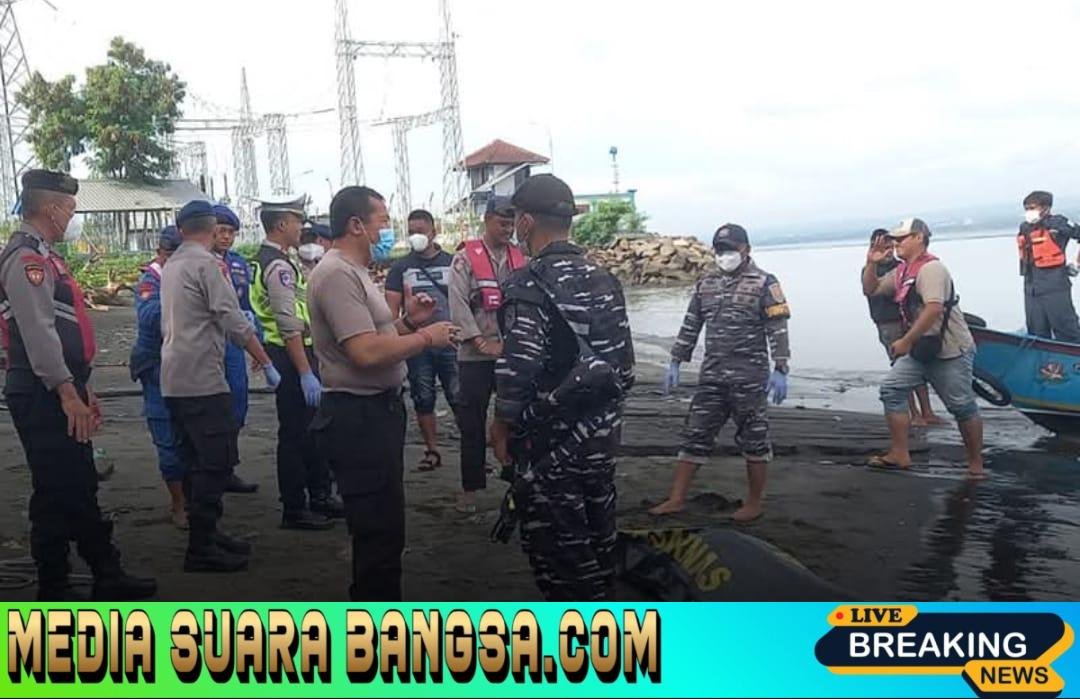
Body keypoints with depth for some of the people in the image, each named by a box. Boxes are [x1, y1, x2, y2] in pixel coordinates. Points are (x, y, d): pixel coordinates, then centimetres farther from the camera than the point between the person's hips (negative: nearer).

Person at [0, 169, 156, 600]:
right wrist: (67, 392, -22)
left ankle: (107, 576, 22)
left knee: (80, 489, 14)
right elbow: (38, 334, -22)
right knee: (56, 495, -2)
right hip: (44, 397, -10)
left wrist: (82, 388, 21)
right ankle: (54, 592, 10)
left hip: (61, 393, 10)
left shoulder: (43, 256, 19)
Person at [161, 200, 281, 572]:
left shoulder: (171, 265, 14)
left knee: (198, 461, 15)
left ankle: (205, 535, 23)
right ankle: (201, 549, -3)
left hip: (175, 380, 9)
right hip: (202, 379, -9)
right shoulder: (206, 263, -11)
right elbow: (235, 323, -15)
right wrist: (267, 364, -9)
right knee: (217, 462, -5)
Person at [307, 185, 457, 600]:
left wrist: (408, 321, 3)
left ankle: (379, 608, 36)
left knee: (383, 525, 21)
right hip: (359, 417, -11)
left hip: (376, 410, 11)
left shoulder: (353, 272, 15)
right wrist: (426, 337, -16)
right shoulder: (337, 275, -18)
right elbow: (367, 353, -28)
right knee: (379, 530, -3)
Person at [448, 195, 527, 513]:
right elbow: (458, 304, -10)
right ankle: (470, 488, 16)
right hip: (475, 356, -3)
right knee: (472, 423, 5)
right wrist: (481, 342, -14)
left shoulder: (521, 258, 8)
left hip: (514, 355, 3)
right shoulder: (465, 258, -3)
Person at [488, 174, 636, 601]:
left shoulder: (529, 285, -16)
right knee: (597, 529, 19)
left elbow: (518, 369, -22)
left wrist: (502, 424, -8)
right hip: (604, 430, 8)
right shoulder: (603, 279, 6)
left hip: (552, 438, -7)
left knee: (554, 538, 5)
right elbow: (624, 358, 9)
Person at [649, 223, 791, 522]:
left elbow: (778, 330, -8)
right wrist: (675, 362, 13)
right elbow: (690, 326, 16)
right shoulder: (706, 284, 12)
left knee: (753, 440, 4)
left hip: (749, 377, -5)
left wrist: (780, 370, -15)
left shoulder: (764, 284, -4)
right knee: (695, 435, 5)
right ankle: (676, 499, 10)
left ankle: (755, 503, 18)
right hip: (711, 376, 5)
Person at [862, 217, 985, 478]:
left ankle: (976, 464, 17)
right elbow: (871, 290, 18)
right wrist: (871, 264, 2)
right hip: (921, 349, 9)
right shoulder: (902, 272, 11)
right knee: (892, 389, -2)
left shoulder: (930, 268, -18)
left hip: (950, 351, -9)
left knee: (963, 407, 2)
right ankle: (899, 454, 1)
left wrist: (906, 341, -27)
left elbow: (933, 309, -29)